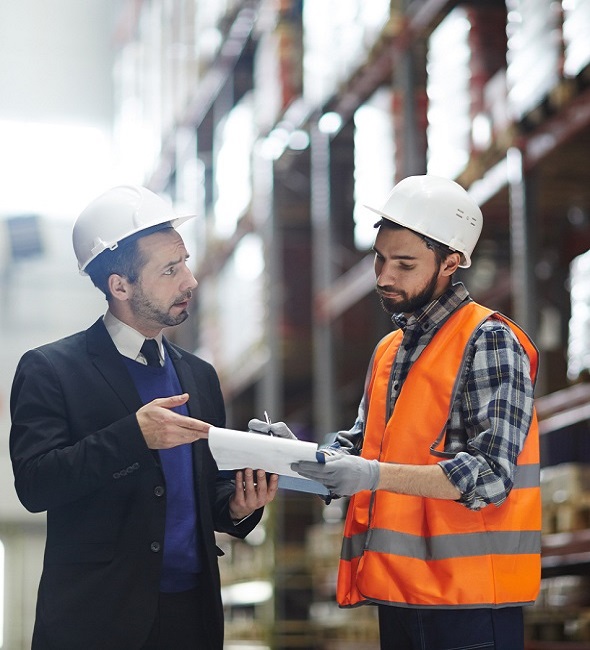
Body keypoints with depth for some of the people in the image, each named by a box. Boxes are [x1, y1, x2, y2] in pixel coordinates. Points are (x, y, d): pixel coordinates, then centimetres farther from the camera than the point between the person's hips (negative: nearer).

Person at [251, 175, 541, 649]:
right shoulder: (389, 350, 16)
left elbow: (491, 475, -17)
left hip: (467, 602, -7)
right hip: (398, 594, 7)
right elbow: (362, 449, 18)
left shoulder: (489, 342, -8)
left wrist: (375, 474, -25)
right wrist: (304, 453, -2)